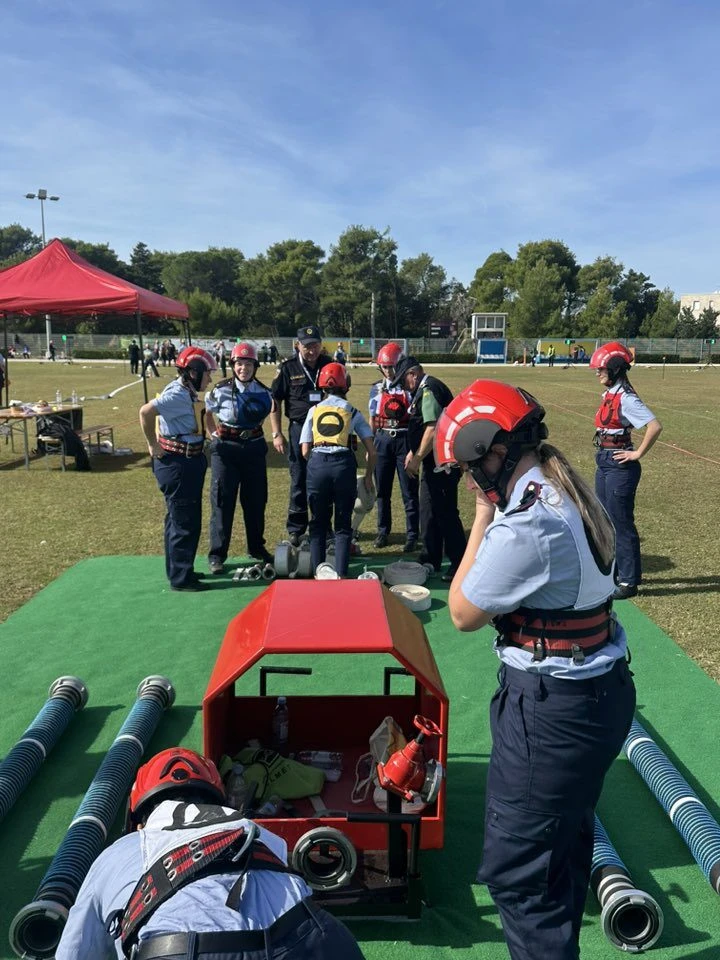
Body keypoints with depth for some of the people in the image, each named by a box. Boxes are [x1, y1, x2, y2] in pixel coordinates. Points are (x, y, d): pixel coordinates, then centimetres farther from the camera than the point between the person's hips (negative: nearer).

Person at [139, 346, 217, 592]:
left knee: (178, 519, 20)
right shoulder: (178, 395, -20)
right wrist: (153, 446, -23)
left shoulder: (187, 393, 9)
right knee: (185, 522, -2)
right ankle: (181, 578, 8)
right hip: (176, 463, -10)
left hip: (188, 462, 10)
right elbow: (146, 411, -32)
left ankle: (178, 570, 33)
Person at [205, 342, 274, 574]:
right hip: (225, 449, -3)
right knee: (222, 501, -1)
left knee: (256, 500, 11)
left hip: (254, 448, 3)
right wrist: (215, 435, 2)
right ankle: (217, 555, 6)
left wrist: (252, 435, 10)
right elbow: (205, 413, 6)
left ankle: (257, 547, 28)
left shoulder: (263, 393, 0)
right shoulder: (220, 391, -8)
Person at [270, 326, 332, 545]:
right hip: (299, 429, -2)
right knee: (299, 480, 4)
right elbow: (275, 402, -1)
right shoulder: (288, 368, -4)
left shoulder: (330, 366, 3)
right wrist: (277, 434, -6)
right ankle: (296, 529, 16)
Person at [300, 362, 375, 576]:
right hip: (344, 464, -1)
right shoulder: (353, 412, 10)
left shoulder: (314, 410, 11)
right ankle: (341, 573, 7)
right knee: (343, 524, 10)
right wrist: (368, 476, 17)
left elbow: (305, 451, 7)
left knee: (318, 522, 14)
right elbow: (371, 450, 5)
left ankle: (318, 572, 15)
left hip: (317, 464, 1)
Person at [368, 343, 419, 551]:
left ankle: (412, 536, 9)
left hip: (405, 439, -3)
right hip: (382, 440, 3)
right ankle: (383, 530, 24)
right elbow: (372, 420, 13)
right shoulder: (377, 388, 7)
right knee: (382, 490, 11)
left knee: (409, 491, 1)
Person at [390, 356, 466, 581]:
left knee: (445, 512, -4)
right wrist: (413, 452, 16)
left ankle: (460, 563, 5)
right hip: (435, 463, 11)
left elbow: (433, 429, -24)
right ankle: (432, 558, 28)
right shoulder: (424, 390, 17)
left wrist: (417, 459, -17)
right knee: (428, 511, 17)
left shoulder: (429, 389, -15)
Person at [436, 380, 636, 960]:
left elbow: (463, 613, -13)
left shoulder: (526, 523, -27)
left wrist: (483, 517, -11)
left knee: (516, 869, 5)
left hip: (553, 709, -10)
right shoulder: (569, 494, 3)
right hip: (600, 691, 10)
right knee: (563, 846, 28)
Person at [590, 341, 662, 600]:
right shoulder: (610, 394, 9)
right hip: (604, 464, 10)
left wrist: (638, 454, -20)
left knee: (621, 523, -1)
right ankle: (614, 571, 33)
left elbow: (655, 426, -27)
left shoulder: (625, 397, -19)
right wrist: (603, 456, 15)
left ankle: (629, 580, 11)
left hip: (619, 467, -10)